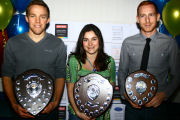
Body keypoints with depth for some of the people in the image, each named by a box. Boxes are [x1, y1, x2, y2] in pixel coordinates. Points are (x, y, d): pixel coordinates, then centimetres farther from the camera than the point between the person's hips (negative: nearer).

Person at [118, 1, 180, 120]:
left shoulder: (169, 42, -6)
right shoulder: (128, 43, -4)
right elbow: (122, 72, 3)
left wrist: (163, 94, -13)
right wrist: (125, 93, -10)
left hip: (158, 105, 0)